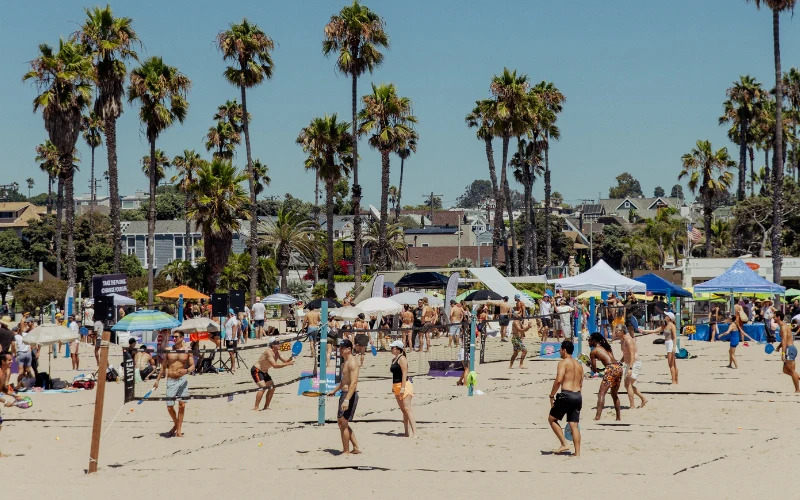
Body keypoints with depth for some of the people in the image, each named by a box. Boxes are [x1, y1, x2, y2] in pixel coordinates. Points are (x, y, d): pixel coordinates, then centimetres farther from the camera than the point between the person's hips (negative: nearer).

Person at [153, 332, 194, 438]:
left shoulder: (187, 351, 2)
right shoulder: (169, 350, 6)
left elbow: (192, 366, 4)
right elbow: (163, 366, 14)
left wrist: (186, 370, -18)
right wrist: (157, 380, 15)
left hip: (182, 380, -1)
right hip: (171, 380, 1)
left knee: (182, 405, -8)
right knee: (169, 407, 0)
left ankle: (179, 430, 1)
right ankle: (176, 424, 26)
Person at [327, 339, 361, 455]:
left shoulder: (352, 363, -16)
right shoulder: (344, 363, 16)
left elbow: (353, 383, -25)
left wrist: (347, 400, -31)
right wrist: (334, 391, 27)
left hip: (350, 395, -11)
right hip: (344, 394, 11)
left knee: (343, 423, -6)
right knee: (341, 422, 15)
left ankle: (346, 451, 2)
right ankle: (356, 448, 21)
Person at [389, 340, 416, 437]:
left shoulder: (402, 359, -11)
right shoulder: (394, 360, 18)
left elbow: (404, 373, -17)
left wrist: (402, 387, -22)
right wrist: (393, 387, 20)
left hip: (404, 385, -10)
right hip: (397, 387, 10)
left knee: (407, 409, -15)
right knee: (403, 410, 10)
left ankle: (414, 432, -18)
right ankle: (408, 432, 13)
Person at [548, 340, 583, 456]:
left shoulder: (563, 362, -5)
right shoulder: (579, 365, 18)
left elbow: (558, 380, -17)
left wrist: (551, 396, -10)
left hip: (566, 394, -7)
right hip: (578, 396, 7)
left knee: (552, 419, 11)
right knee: (574, 425, 6)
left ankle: (564, 444, 2)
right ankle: (577, 453, 0)